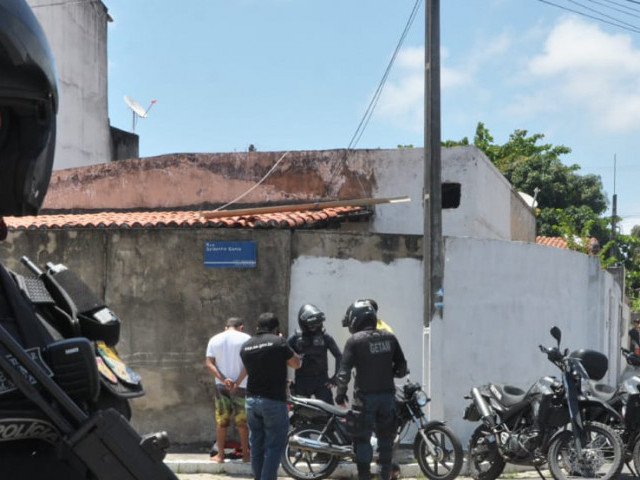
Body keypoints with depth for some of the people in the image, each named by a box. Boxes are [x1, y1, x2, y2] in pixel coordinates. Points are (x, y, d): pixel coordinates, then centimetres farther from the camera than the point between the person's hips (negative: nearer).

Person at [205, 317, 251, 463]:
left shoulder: (214, 340, 6)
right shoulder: (245, 338, -3)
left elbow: (209, 363, -3)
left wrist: (223, 379, -11)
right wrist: (238, 382, -13)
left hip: (221, 386, 2)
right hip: (241, 386, -2)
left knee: (221, 422, 9)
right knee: (242, 422, 6)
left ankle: (220, 455, 12)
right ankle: (245, 454, 12)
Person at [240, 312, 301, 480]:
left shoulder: (245, 347, 8)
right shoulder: (278, 342, -9)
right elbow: (296, 364, 0)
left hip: (252, 400, 6)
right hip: (274, 401, -6)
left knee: (256, 446, 13)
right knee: (274, 447, -2)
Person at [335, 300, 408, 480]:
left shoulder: (354, 341, -9)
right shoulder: (389, 337, 4)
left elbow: (344, 371, -11)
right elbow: (402, 366, 6)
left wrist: (340, 394, 0)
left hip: (365, 396, -4)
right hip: (387, 394, 4)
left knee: (362, 438, 2)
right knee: (386, 437, 15)